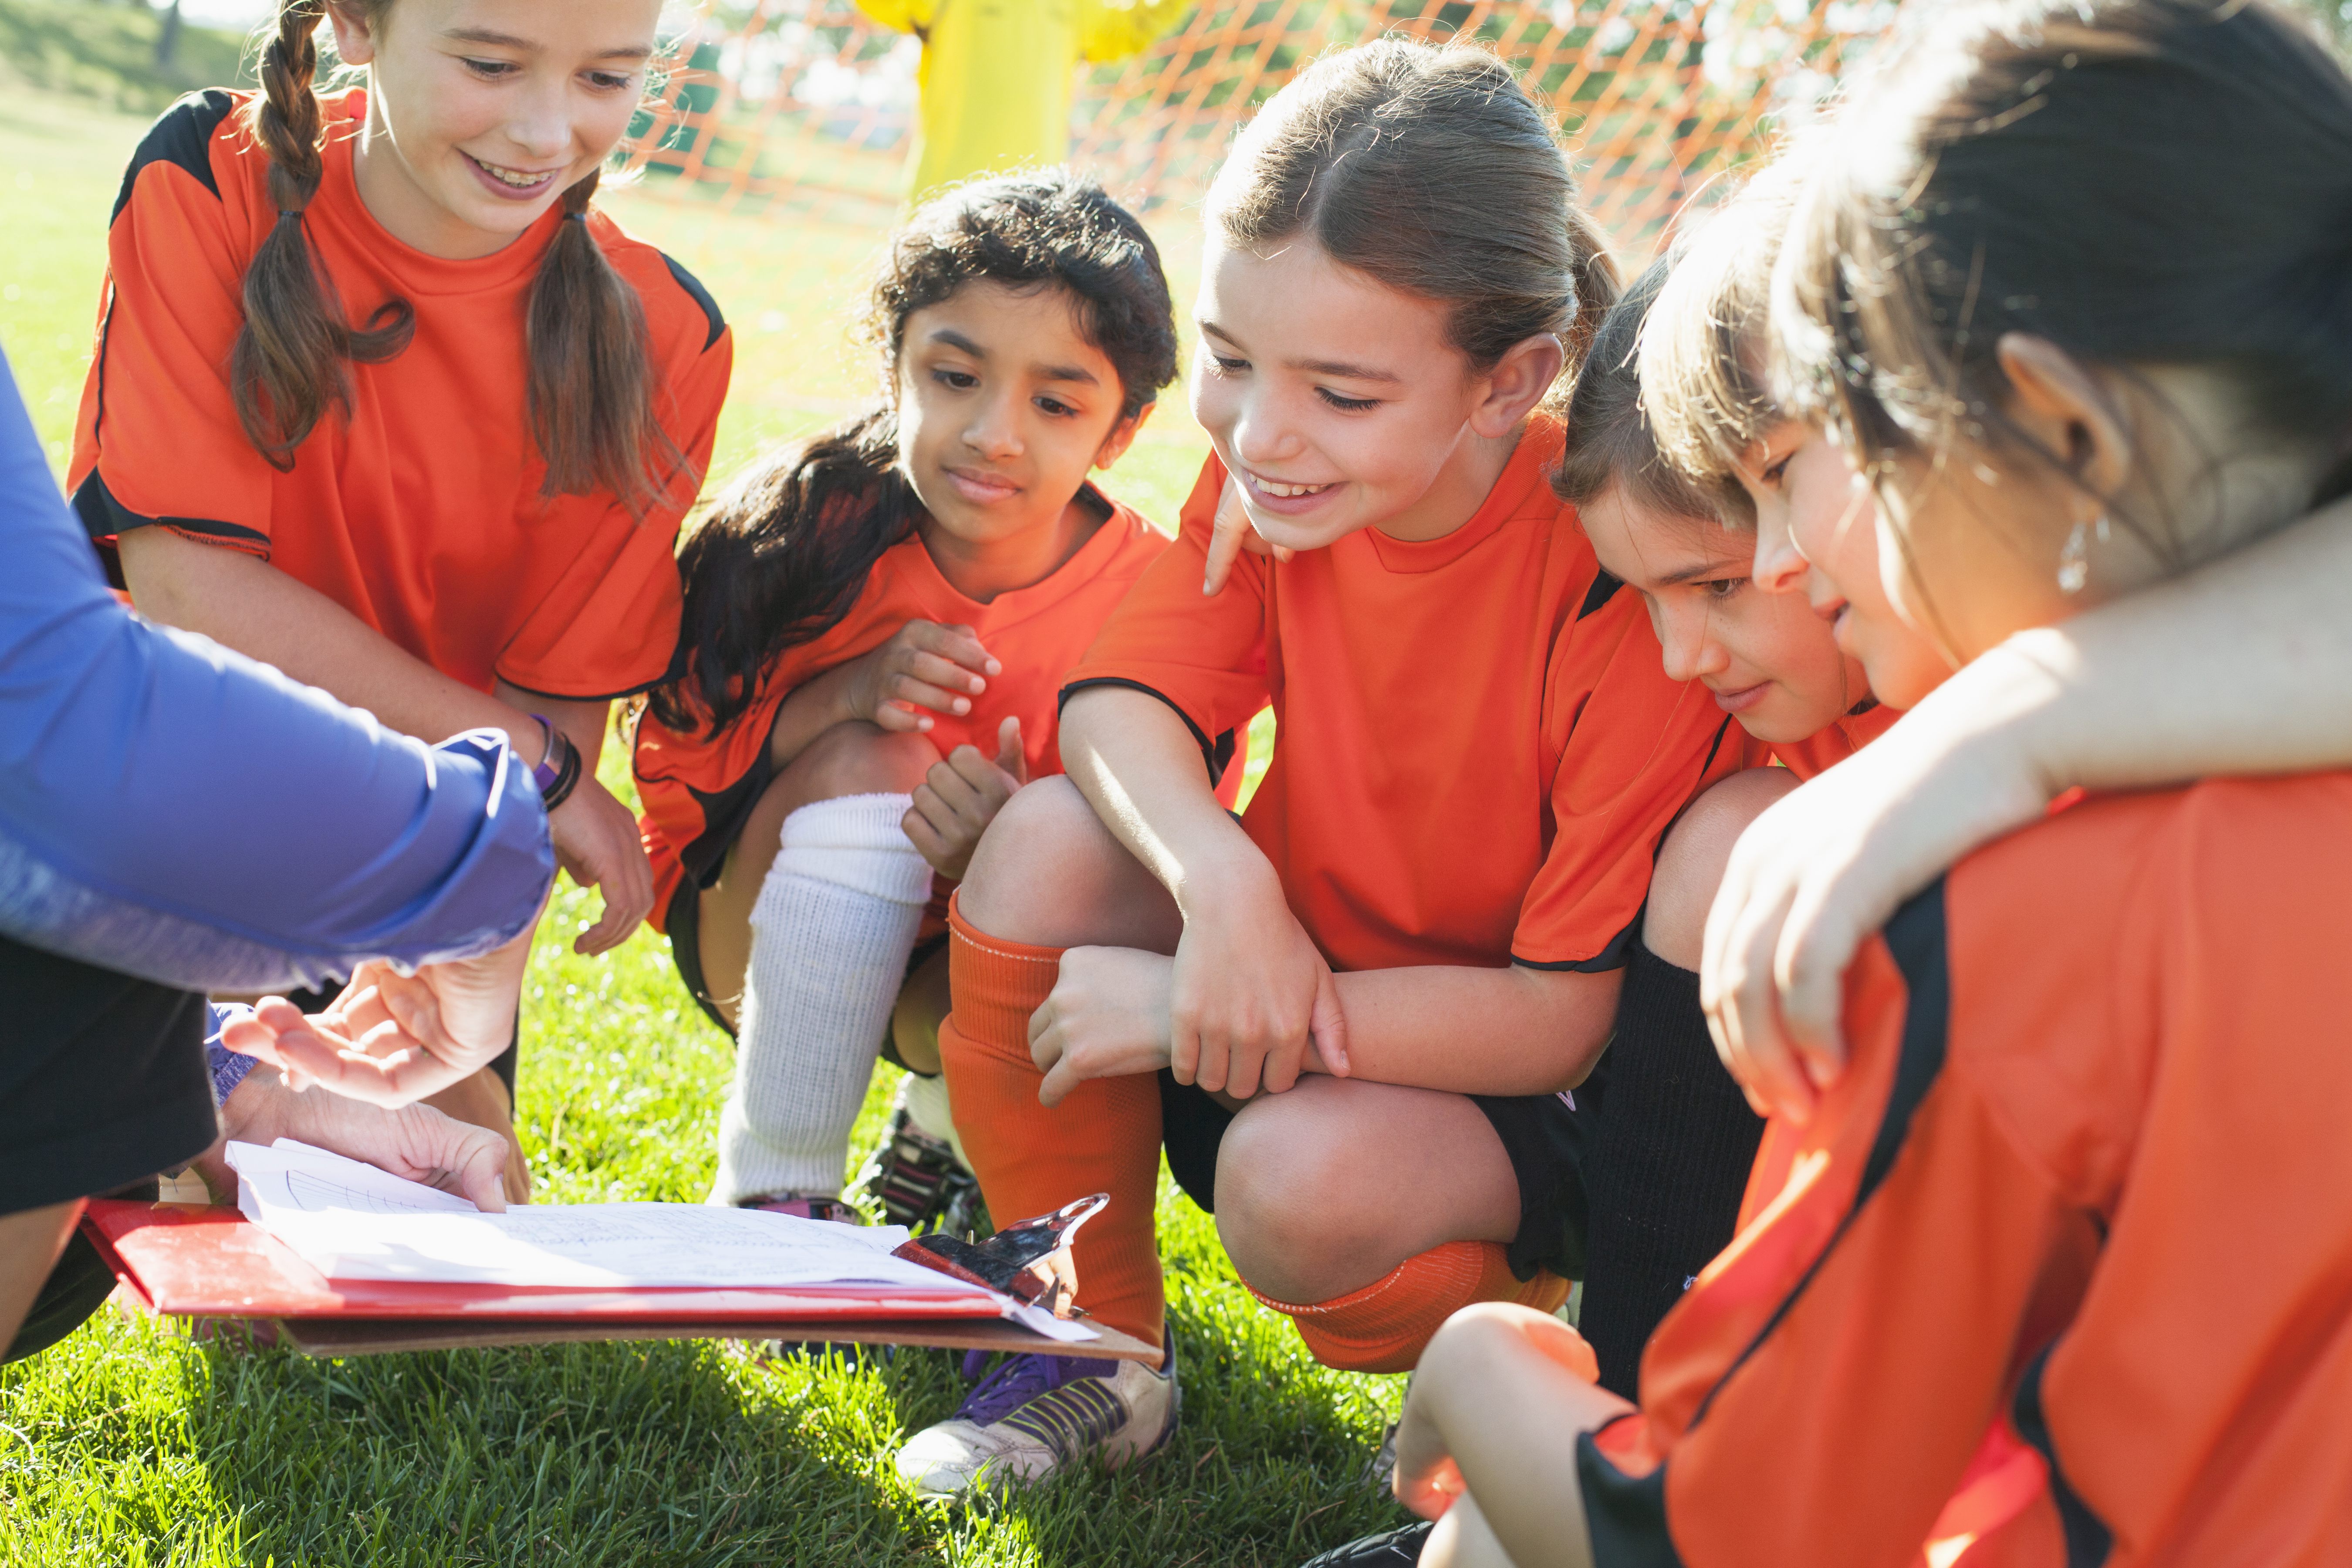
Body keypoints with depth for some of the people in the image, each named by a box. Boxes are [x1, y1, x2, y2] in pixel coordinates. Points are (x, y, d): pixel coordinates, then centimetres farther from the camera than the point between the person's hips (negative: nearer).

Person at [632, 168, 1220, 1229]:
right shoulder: (812, 529, -16)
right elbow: (674, 760, -9)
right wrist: (842, 696, -28)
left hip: (957, 981, 1)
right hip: (757, 939, -1)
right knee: (870, 764, -30)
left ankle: (944, 1135, 8)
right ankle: (772, 1192, -18)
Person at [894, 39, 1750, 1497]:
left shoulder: (1625, 574, -28)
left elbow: (1569, 1014, -26)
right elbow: (1119, 704, -11)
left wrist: (1194, 1012, -28)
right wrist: (1221, 884, -34)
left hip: (1511, 1081, -5)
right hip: (1289, 990, 5)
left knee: (1302, 1173, -35)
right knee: (1050, 839, -20)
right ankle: (1095, 1359, -1)